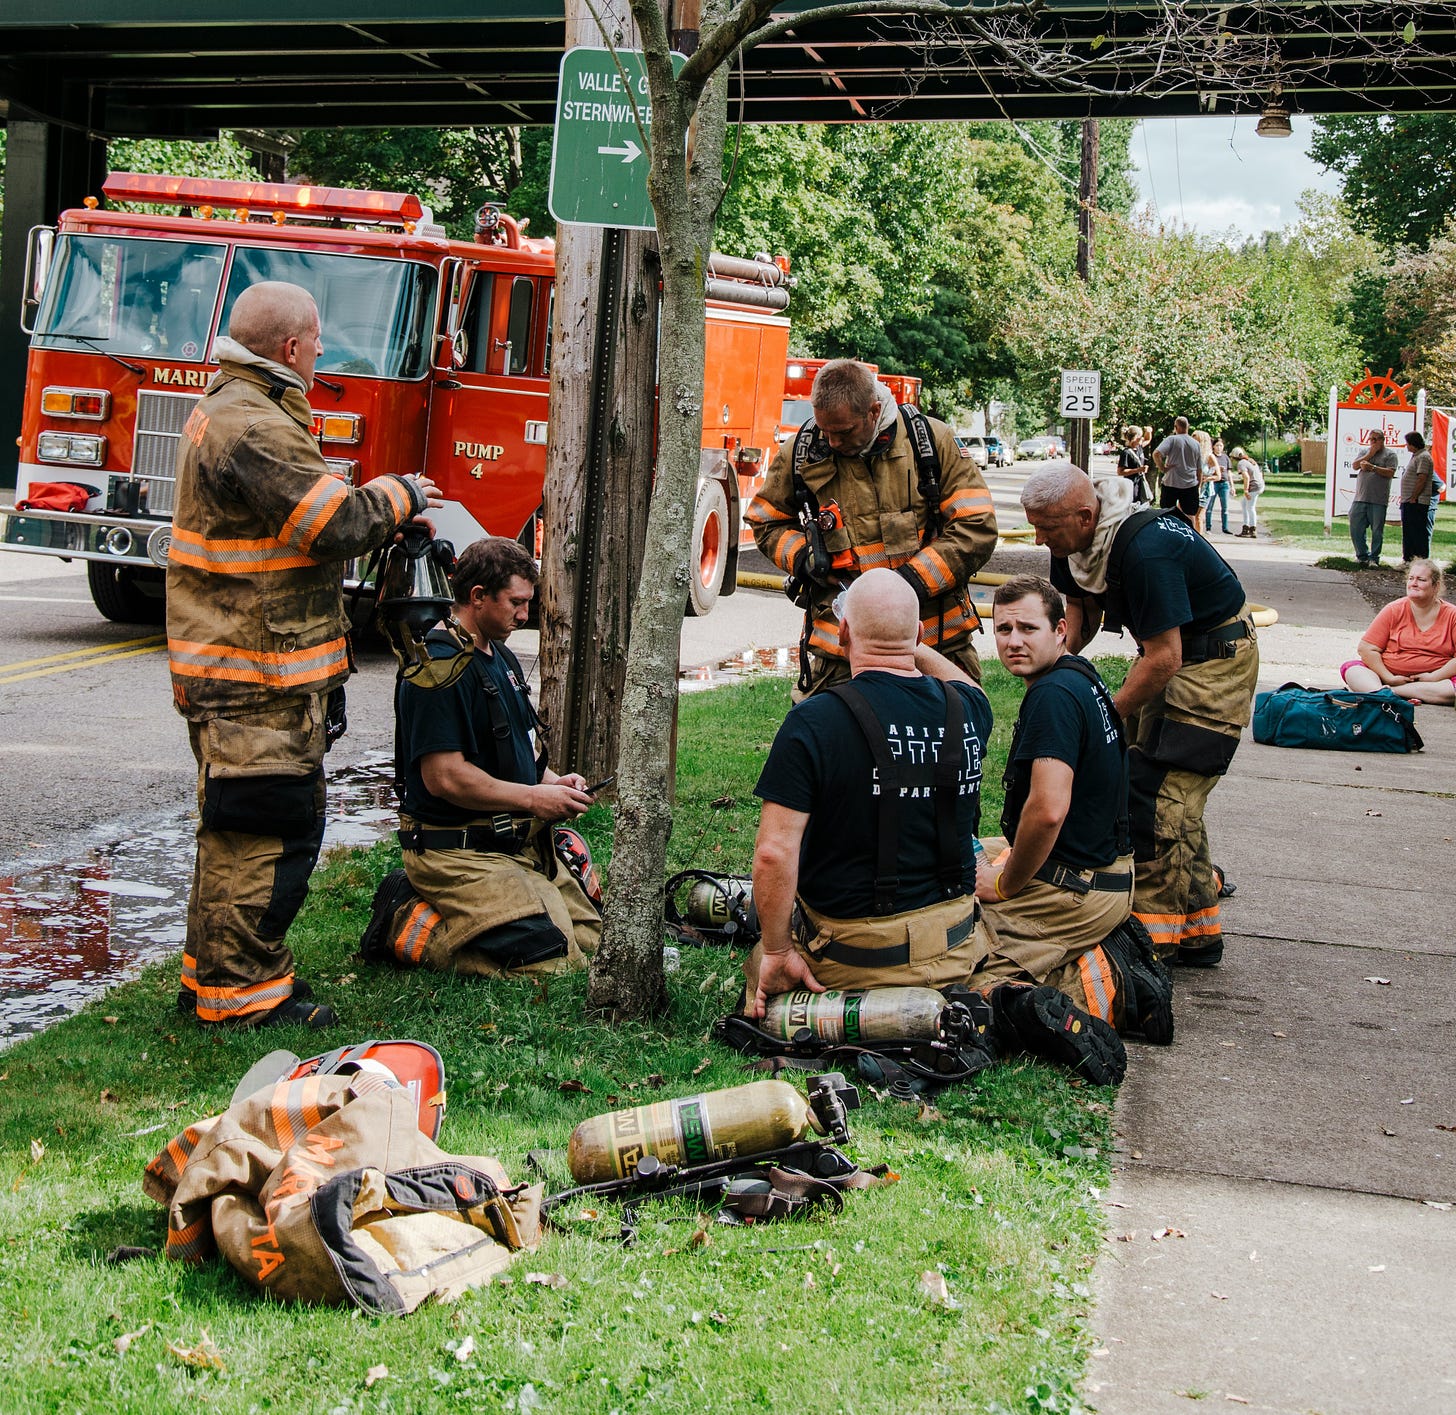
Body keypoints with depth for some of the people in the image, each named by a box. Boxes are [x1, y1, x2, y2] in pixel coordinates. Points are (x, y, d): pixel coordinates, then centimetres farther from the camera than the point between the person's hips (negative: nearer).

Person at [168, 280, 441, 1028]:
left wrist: (380, 502, 6)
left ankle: (211, 971, 29)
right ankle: (241, 988, 2)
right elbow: (336, 525, -22)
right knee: (267, 826, -4)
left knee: (237, 825, 19)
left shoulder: (228, 408, 15)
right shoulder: (254, 428, -21)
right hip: (259, 673, -11)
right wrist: (398, 495, -4)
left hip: (235, 665, 11)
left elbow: (301, 513, 20)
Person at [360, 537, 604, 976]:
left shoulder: (501, 657, 16)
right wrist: (532, 797, -16)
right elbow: (444, 776, -22)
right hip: (457, 852, -10)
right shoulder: (439, 666, -17)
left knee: (591, 936, 8)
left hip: (520, 842, 10)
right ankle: (406, 926, -4)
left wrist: (551, 780, 6)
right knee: (551, 961, -19)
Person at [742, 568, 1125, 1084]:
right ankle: (1013, 1011, -1)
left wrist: (777, 951, -10)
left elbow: (775, 853, -21)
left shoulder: (814, 721, -18)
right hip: (953, 947, 5)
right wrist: (911, 647, 36)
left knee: (759, 972, 21)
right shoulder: (966, 711, -3)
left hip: (852, 954, -5)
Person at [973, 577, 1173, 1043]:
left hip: (1071, 890, -10)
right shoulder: (1083, 678, 12)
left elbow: (1048, 809, -29)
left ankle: (1101, 989, -11)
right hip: (1110, 876, 10)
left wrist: (1005, 885, -14)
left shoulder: (1053, 694, -20)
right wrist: (1003, 862, 18)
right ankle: (1112, 954, 13)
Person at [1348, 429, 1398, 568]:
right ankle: (1362, 556, 12)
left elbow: (1390, 473, -8)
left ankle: (1374, 558, 8)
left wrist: (1372, 467, -14)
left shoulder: (1390, 455, 5)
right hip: (1360, 499, 4)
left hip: (1378, 500, -4)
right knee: (1356, 528, 0)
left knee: (1377, 531, -1)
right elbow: (1355, 465, 3)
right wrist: (1370, 454, -3)